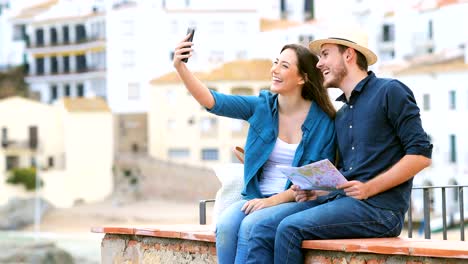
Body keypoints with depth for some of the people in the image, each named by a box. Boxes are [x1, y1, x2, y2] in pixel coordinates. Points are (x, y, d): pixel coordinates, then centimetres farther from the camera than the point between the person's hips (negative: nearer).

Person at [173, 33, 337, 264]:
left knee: (250, 226, -31)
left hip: (297, 202, -3)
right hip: (257, 198, 4)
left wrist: (274, 200, -16)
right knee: (225, 224, -28)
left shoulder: (323, 122, -5)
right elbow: (212, 101, -8)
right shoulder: (262, 106, 5)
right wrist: (180, 67, -23)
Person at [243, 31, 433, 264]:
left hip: (379, 207, -7)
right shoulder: (341, 115, 24)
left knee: (290, 228, -25)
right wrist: (317, 191, 4)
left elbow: (421, 153, -8)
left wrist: (369, 188, -16)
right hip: (340, 200, 7)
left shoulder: (389, 92, 0)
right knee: (263, 230, -11)